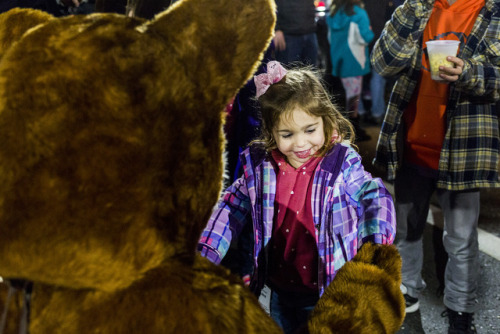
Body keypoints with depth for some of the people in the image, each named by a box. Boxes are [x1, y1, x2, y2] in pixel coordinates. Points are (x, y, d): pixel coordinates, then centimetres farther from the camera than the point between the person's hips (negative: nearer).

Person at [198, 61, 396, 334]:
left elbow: (376, 198, -5)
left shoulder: (342, 164, -16)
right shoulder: (260, 166, -8)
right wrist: (205, 256, -2)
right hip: (281, 292, 3)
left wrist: (377, 243, -22)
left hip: (328, 293, -3)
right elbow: (232, 207, 3)